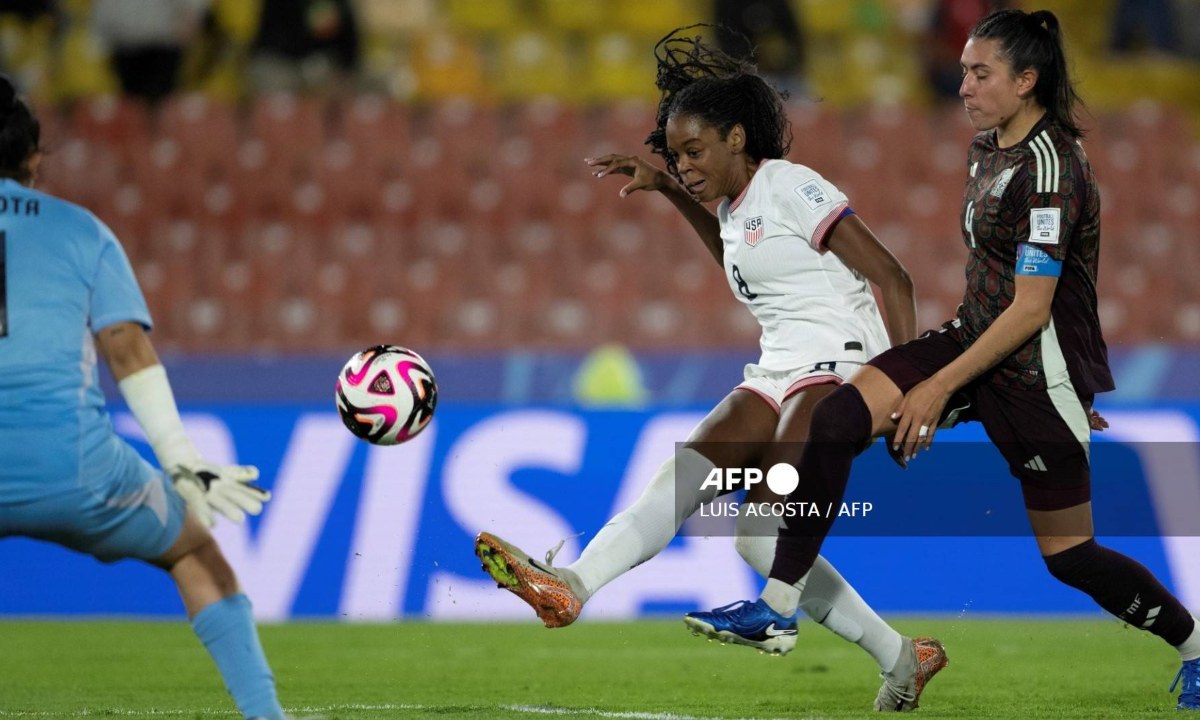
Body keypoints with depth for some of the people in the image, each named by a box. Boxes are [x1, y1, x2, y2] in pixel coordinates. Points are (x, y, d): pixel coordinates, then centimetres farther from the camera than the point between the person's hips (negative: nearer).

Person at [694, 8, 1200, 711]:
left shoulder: (1050, 169, -22)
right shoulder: (987, 146, 6)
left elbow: (1030, 311, -23)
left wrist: (941, 387, -21)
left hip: (1040, 375, -8)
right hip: (975, 335, 8)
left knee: (1069, 555, 3)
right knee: (834, 420, -14)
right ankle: (779, 600, -12)